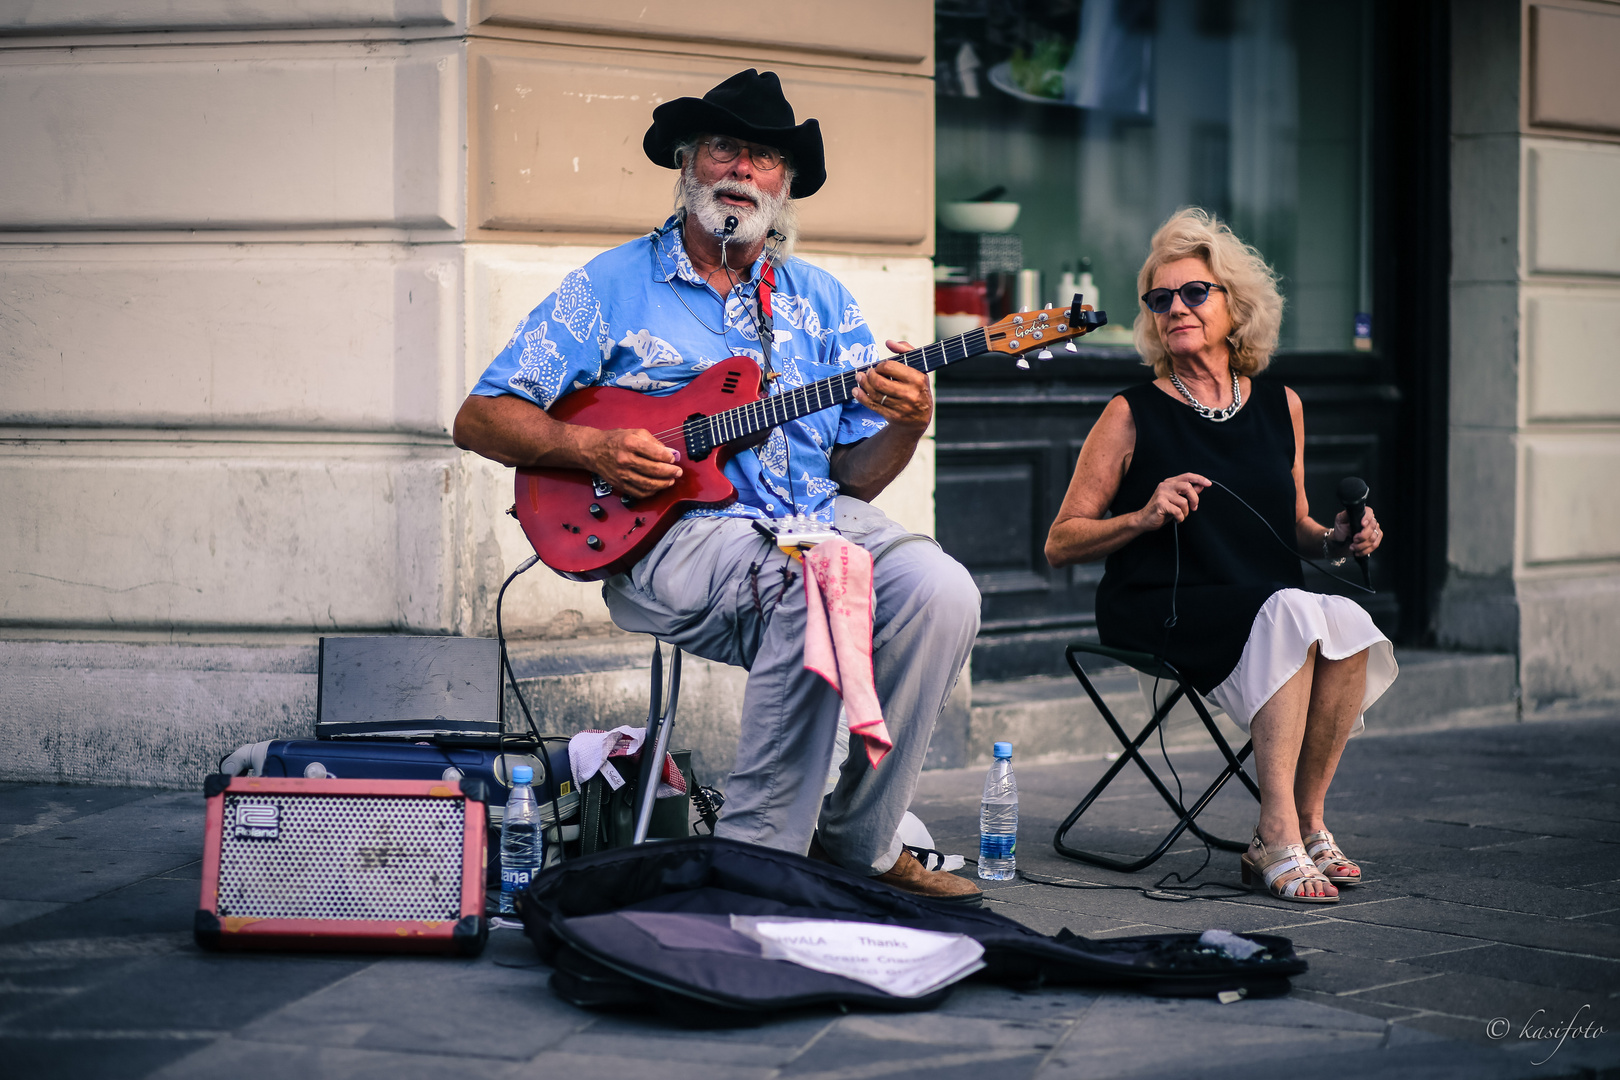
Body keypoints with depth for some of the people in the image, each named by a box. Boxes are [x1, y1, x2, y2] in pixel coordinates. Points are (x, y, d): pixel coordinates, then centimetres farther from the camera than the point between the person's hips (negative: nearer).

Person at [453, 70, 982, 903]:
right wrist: (591, 447, -11)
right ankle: (758, 850, -24)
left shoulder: (820, 301, 19)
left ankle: (859, 844, -10)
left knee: (939, 590, -25)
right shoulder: (612, 288, 8)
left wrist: (906, 427, -8)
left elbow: (852, 477, 13)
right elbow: (479, 420, 6)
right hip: (666, 534, -4)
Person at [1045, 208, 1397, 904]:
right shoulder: (1133, 415, 1)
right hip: (1156, 612, -4)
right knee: (1292, 613, -33)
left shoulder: (1280, 407, 13)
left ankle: (1303, 828, -17)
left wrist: (1337, 540, 3)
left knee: (1350, 625, -29)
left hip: (1275, 612, 4)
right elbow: (1059, 545, 0)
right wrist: (1144, 518, -15)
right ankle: (1281, 840, -30)